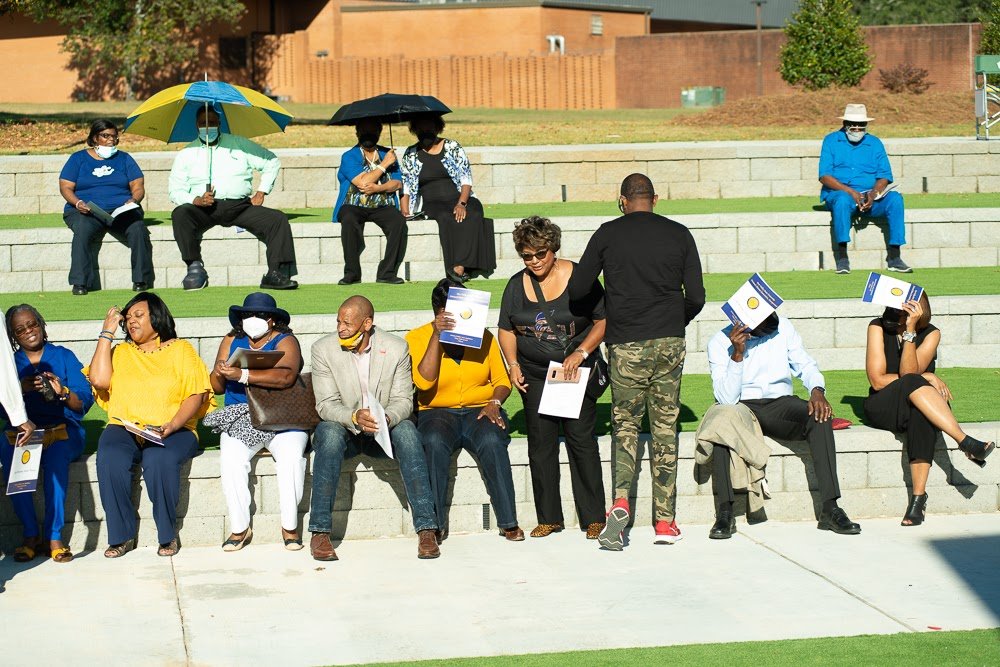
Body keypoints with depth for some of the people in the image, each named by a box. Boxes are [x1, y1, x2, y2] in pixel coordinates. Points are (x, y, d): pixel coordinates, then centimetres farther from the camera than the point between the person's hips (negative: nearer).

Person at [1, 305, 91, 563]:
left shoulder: (64, 357, 11)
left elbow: (85, 403, 2)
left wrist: (63, 392, -17)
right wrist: (21, 390, -17)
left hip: (63, 428, -1)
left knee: (56, 455, -35)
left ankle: (54, 536, -29)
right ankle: (30, 534, -22)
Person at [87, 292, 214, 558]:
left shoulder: (180, 350, 12)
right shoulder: (121, 352, 19)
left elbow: (196, 394, 1)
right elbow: (98, 379, 0)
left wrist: (172, 426, -16)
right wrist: (107, 333, 7)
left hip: (173, 432, -2)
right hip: (124, 429, 2)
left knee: (159, 459, -36)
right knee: (110, 458, -32)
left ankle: (168, 535, -19)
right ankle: (121, 536, -22)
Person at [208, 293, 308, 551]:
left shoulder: (285, 341, 1)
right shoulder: (231, 341, 15)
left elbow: (285, 376, -20)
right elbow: (217, 387, 12)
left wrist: (242, 375, -28)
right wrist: (220, 374, -13)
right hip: (241, 418, 2)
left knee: (292, 454, -32)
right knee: (231, 455, -29)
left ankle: (290, 526, -18)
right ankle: (239, 527, -18)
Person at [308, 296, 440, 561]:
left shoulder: (396, 348, -4)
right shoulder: (323, 349, -7)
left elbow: (403, 400, -6)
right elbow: (326, 404, -12)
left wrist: (387, 418, -30)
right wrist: (354, 417, -33)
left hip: (384, 430, 1)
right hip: (343, 429, -1)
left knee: (406, 431, -31)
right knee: (329, 432, -34)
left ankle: (426, 529, -34)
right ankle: (320, 532, -35)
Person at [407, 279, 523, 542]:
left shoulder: (483, 336, 10)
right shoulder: (417, 338, 3)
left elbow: (502, 381, 12)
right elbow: (424, 381, -12)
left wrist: (494, 402, -10)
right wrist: (436, 336, -15)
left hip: (480, 411, 1)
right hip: (437, 412, -1)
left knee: (492, 442, -33)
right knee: (435, 442, -36)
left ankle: (508, 522, -29)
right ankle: (435, 523, -28)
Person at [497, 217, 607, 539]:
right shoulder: (517, 285, 7)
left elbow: (603, 320, -3)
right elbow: (506, 330, 15)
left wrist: (581, 352, -15)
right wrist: (513, 365, 0)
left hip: (577, 371, -3)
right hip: (535, 375, 4)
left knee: (581, 438, -7)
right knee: (540, 443, 2)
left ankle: (593, 517, -1)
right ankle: (549, 518, 10)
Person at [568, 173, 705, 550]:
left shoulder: (608, 234, 0)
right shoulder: (679, 234, 4)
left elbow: (577, 289, 1)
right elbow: (696, 297, 3)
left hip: (626, 345, -1)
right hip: (670, 342, 1)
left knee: (625, 423, 8)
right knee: (665, 427, 8)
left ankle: (621, 501, -17)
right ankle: (665, 522, 9)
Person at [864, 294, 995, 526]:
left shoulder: (931, 333, -1)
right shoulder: (878, 327, -5)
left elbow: (908, 371, -17)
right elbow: (877, 380, -12)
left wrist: (910, 330, -25)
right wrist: (926, 378, -13)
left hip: (918, 405, 1)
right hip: (882, 408, -1)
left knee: (920, 414, -39)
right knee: (912, 383, -36)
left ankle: (918, 496, -44)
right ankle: (966, 442, -43)